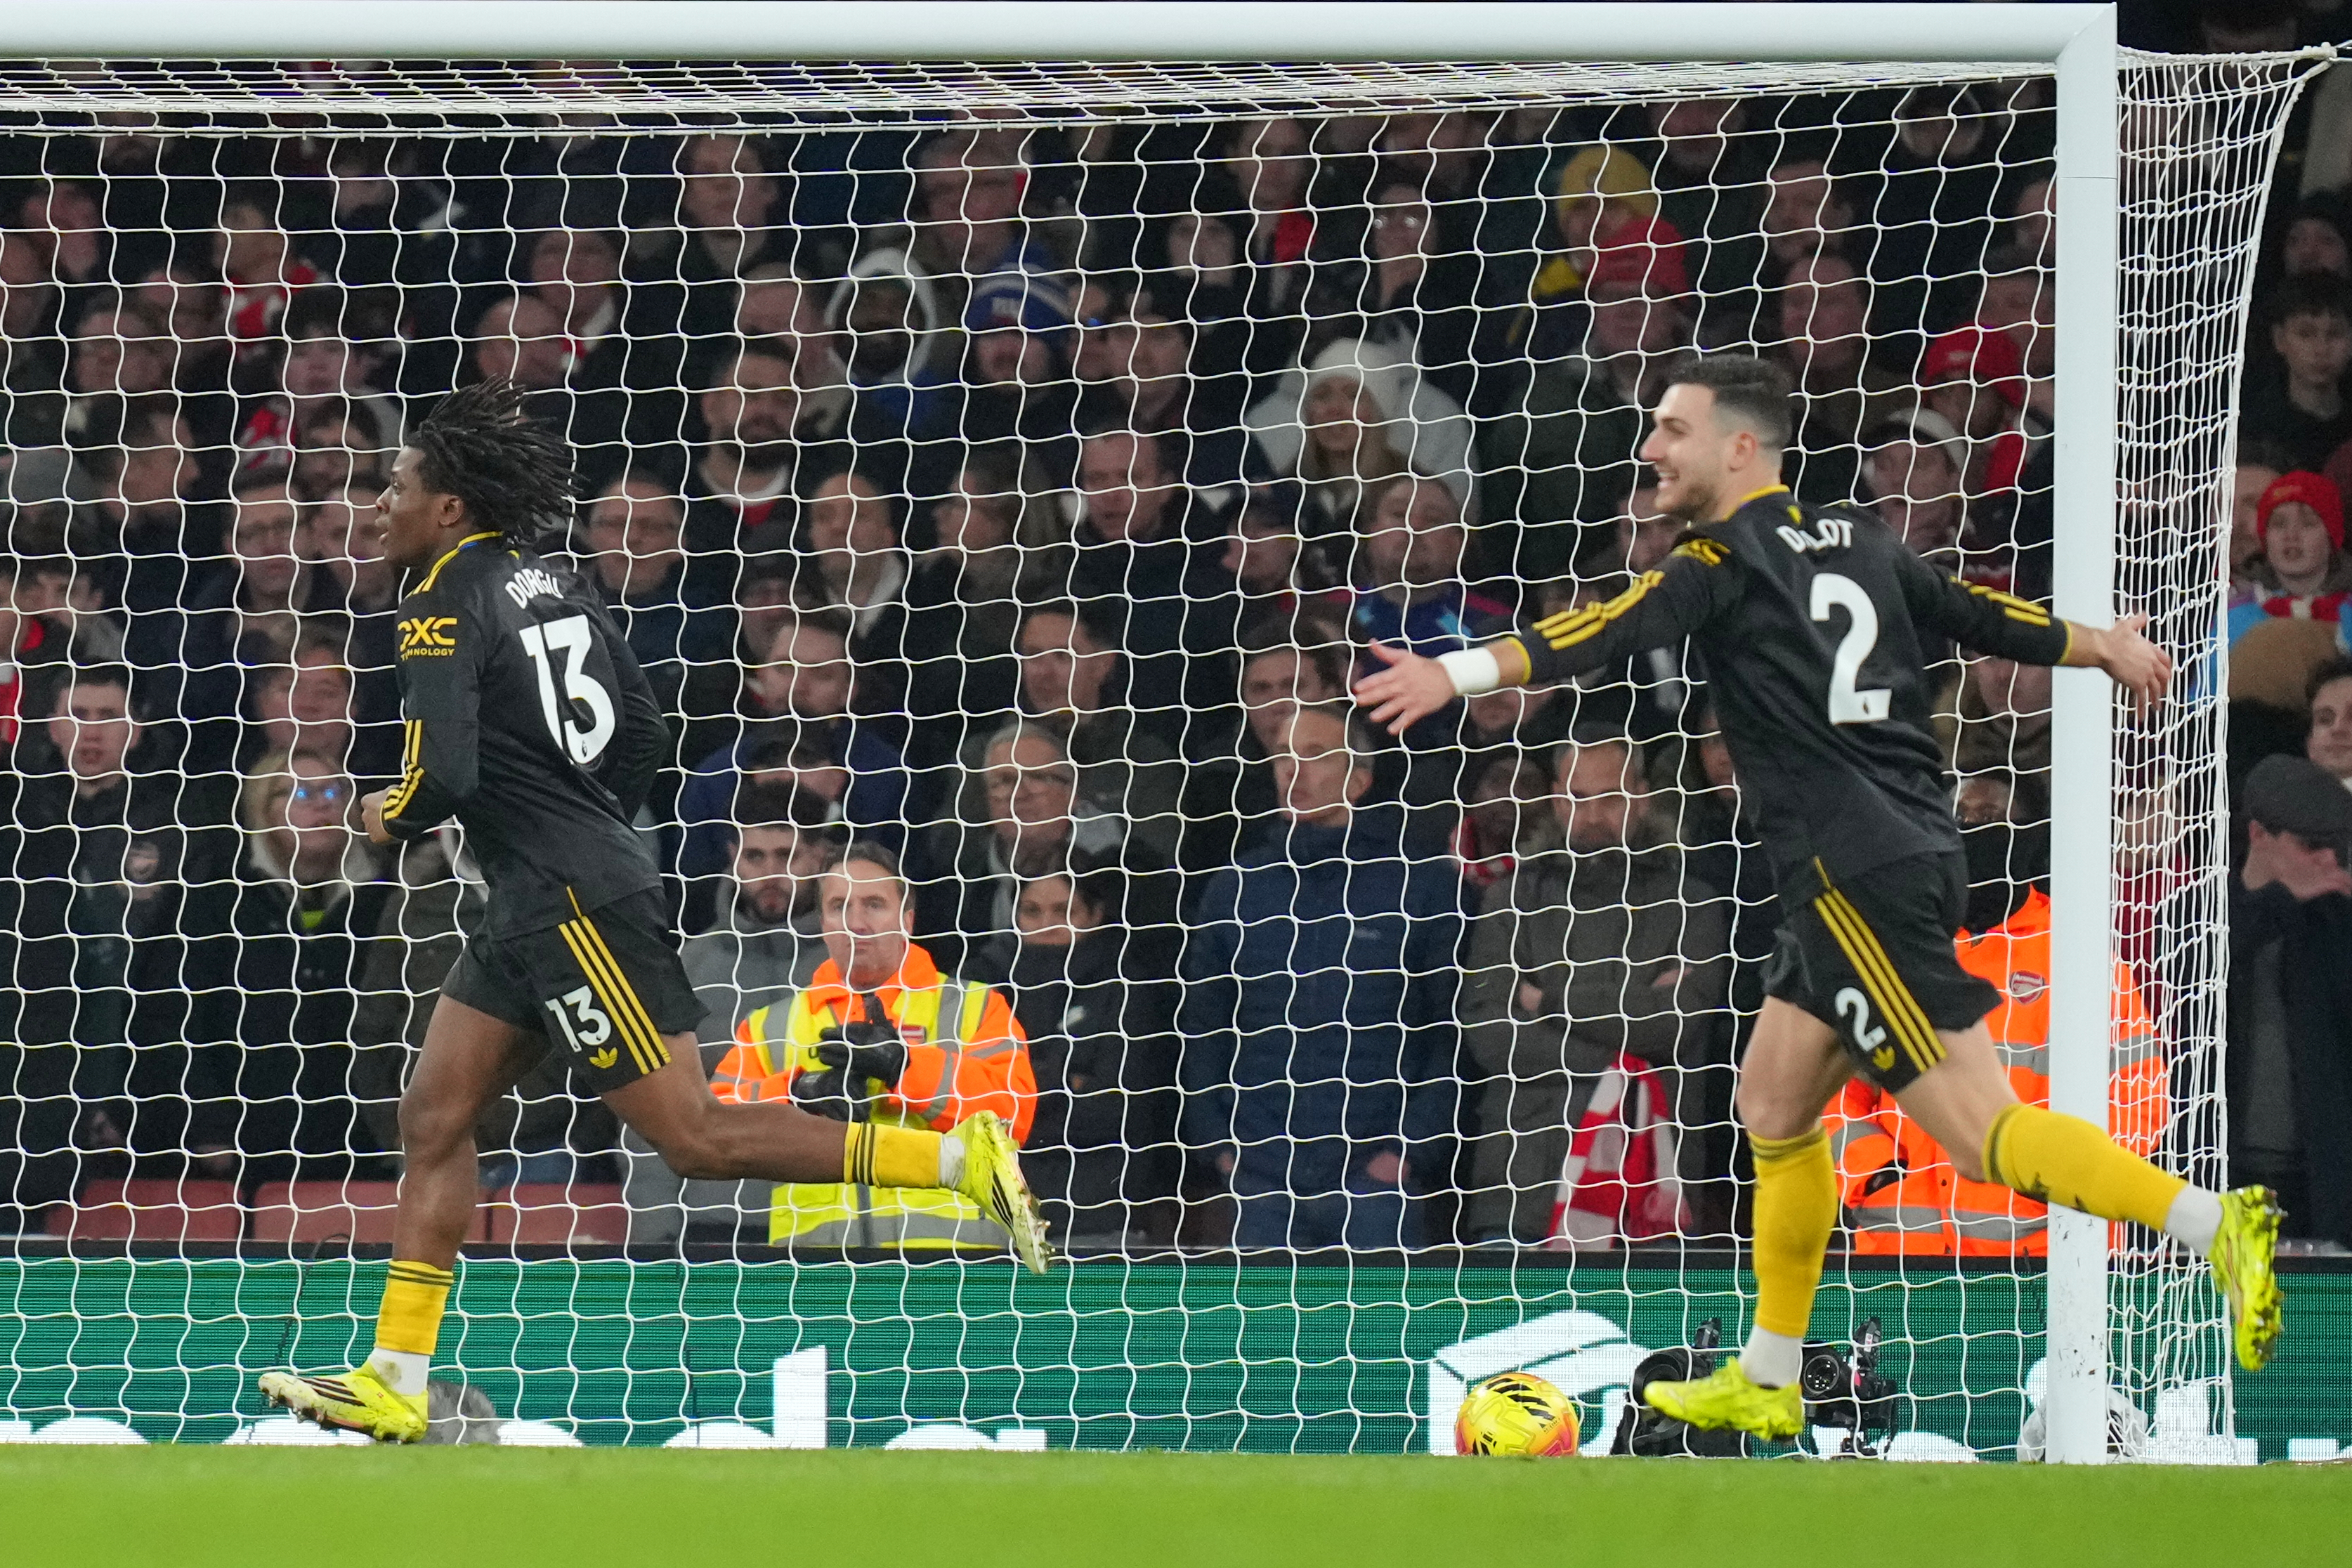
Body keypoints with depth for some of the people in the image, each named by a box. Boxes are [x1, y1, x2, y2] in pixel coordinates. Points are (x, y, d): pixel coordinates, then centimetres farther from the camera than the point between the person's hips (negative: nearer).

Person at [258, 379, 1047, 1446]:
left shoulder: (447, 606, -14)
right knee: (434, 1118, 9)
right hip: (534, 908, 10)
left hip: (575, 905, -10)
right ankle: (393, 1385, 9)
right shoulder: (552, 583, 13)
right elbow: (641, 739, 17)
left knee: (693, 1136, -9)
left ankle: (956, 1158, -12)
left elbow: (444, 775, -24)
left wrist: (388, 818, -4)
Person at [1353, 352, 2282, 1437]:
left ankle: (2216, 1223, -23)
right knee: (1774, 1106, 19)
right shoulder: (1855, 543, 15)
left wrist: (1459, 674, -33)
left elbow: (1612, 634, -22)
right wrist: (2104, 648, 41)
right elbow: (1983, 617, 23)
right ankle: (1766, 1384, 25)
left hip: (1855, 878, -9)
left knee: (1979, 1129, -12)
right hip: (1915, 852, 9)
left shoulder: (1725, 561, -7)